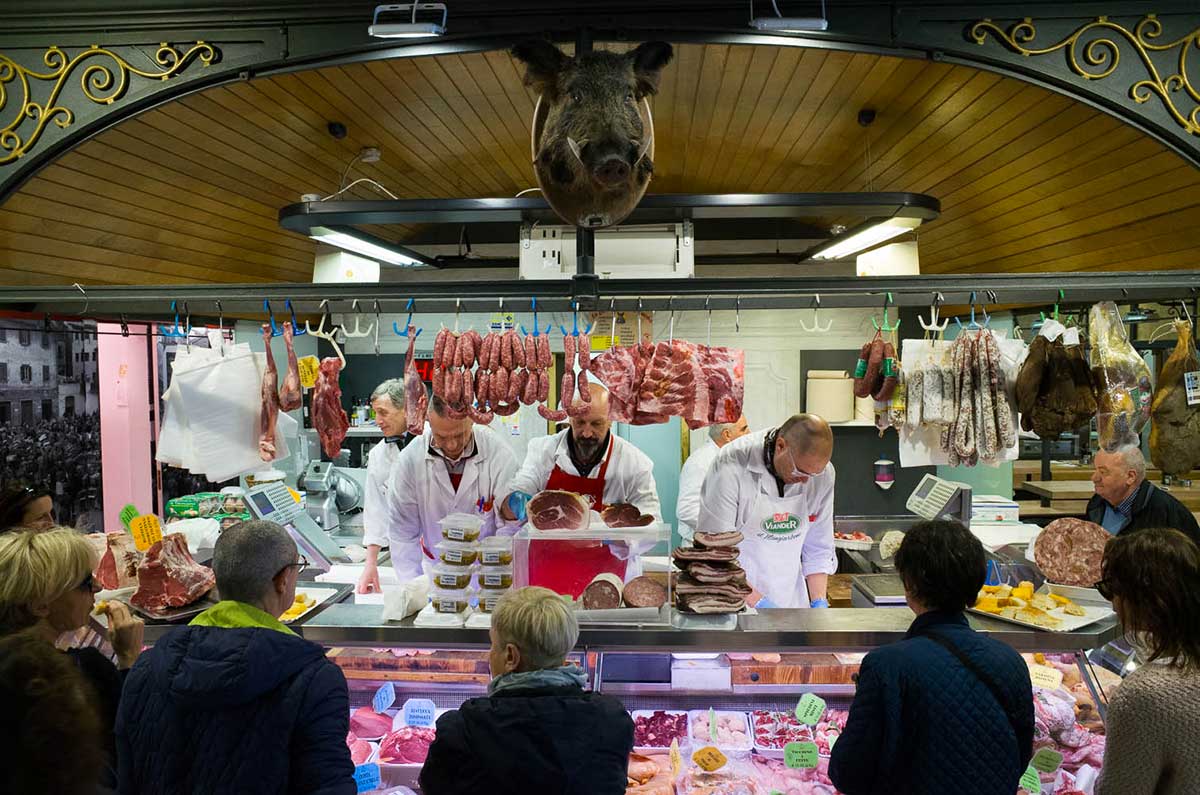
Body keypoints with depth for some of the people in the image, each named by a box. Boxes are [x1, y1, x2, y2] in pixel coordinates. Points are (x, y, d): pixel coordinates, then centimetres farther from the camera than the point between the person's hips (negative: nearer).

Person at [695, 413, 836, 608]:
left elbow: (819, 548, 3)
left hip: (792, 600, 4)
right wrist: (758, 603, -22)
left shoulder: (822, 473, -7)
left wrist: (819, 603, -7)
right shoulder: (732, 469, -22)